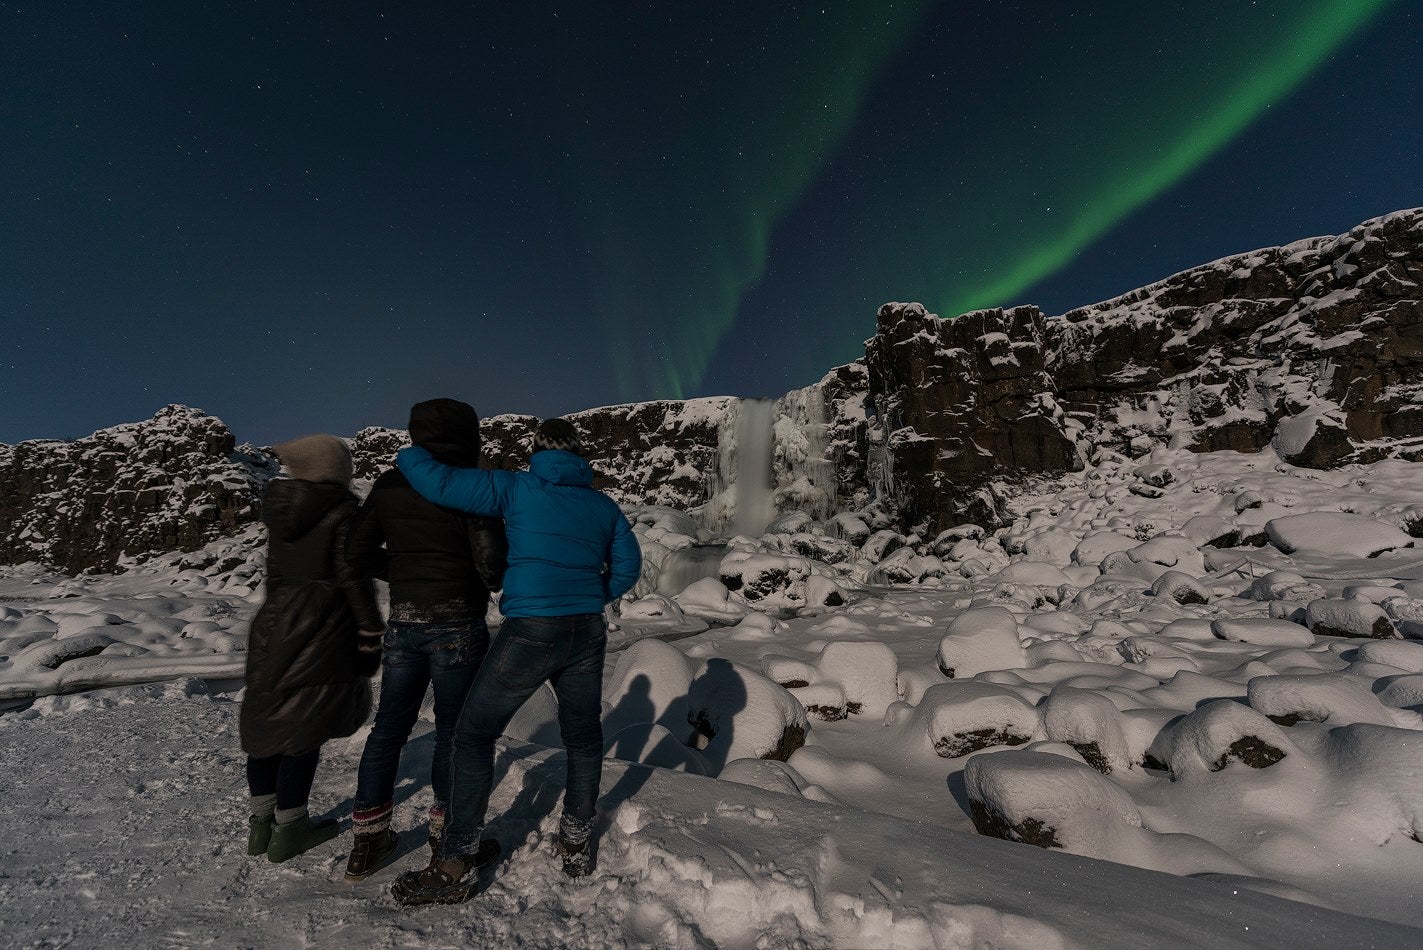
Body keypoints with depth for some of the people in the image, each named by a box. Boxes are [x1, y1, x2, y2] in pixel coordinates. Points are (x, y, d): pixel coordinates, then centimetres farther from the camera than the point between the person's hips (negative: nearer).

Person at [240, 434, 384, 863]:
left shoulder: (280, 506, 8)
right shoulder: (342, 510, -13)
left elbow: (274, 571, 14)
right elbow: (353, 575, -15)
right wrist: (370, 634, -9)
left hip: (275, 623, 7)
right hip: (322, 629, -7)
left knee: (268, 719, 15)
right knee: (305, 728, 2)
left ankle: (261, 821, 28)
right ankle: (287, 831, 13)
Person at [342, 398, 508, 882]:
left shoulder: (389, 484, 3)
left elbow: (357, 552, 7)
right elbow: (491, 562, -17)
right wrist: (491, 583, 5)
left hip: (402, 624, 5)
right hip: (458, 627, -5)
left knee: (389, 729, 17)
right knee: (453, 730, 10)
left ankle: (367, 842, 29)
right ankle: (445, 837, 24)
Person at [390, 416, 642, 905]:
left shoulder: (516, 488, -3)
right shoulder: (603, 504, 9)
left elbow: (437, 482, -7)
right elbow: (628, 566, 11)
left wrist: (410, 452, 13)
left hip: (529, 632, -4)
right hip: (587, 635, 5)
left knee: (474, 735, 12)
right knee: (583, 739, 20)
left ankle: (457, 866, 18)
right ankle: (577, 845, 34)